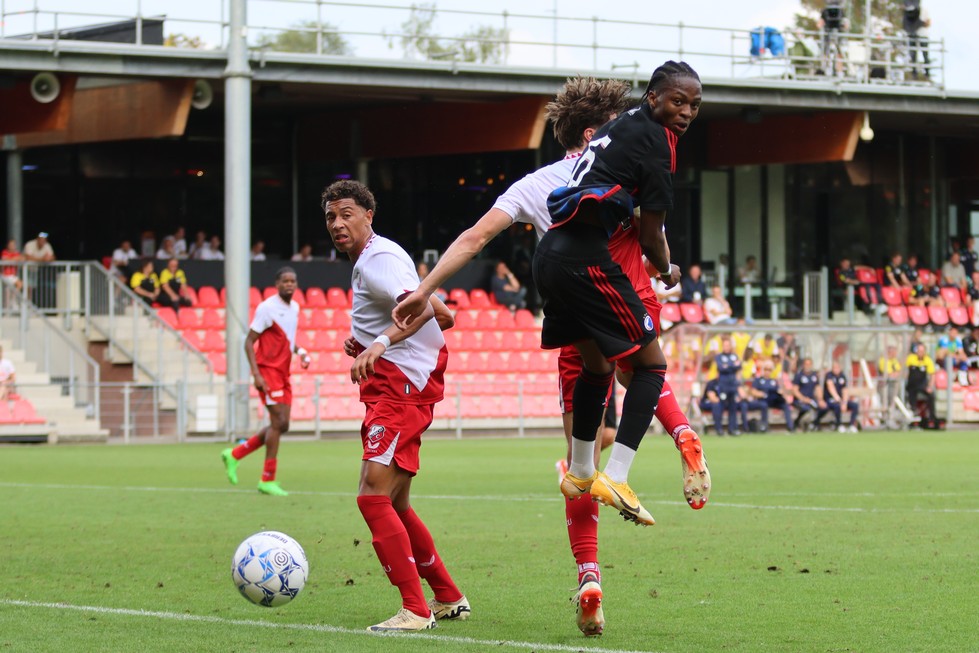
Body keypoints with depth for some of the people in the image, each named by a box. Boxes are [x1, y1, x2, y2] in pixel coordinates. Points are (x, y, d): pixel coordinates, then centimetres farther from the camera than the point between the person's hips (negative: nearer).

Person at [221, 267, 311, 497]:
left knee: (281, 425, 7)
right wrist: (256, 374, -21)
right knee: (279, 422, -11)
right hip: (268, 371, -8)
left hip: (283, 373, 8)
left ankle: (234, 455, 19)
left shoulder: (295, 308, 11)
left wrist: (299, 351, 6)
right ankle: (267, 480, -5)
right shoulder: (267, 308, -13)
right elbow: (249, 342, -13)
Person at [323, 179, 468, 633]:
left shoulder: (380, 259, -11)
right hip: (390, 388, 11)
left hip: (402, 387, -11)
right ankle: (449, 599, 27)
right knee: (393, 505, 17)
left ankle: (415, 611, -19)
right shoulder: (366, 261, 21)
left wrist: (381, 343, -46)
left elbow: (421, 306, -30)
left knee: (373, 496, -18)